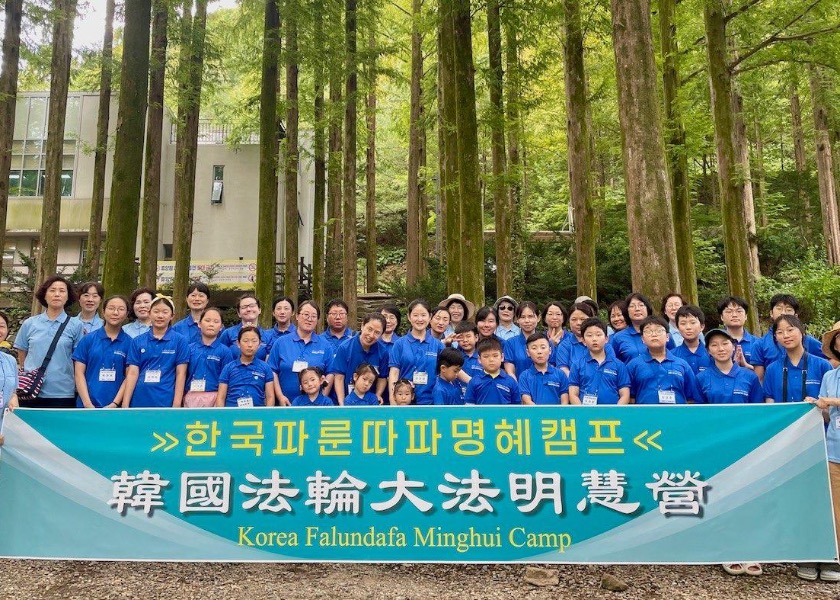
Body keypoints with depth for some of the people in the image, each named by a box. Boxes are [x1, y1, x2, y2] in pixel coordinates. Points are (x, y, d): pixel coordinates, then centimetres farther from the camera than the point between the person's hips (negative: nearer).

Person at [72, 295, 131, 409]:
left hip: (115, 407, 0)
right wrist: (88, 404, -8)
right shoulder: (88, 339, 4)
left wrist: (115, 404, -10)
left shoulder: (129, 343, 2)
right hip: (87, 405, 0)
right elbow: (79, 373, 1)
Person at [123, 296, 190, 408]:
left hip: (165, 402, -2)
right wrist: (125, 404, -3)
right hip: (139, 401, 2)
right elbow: (132, 373, 3)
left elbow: (181, 374, -2)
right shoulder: (137, 341, 7)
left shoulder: (180, 341, 0)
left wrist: (176, 405, -8)